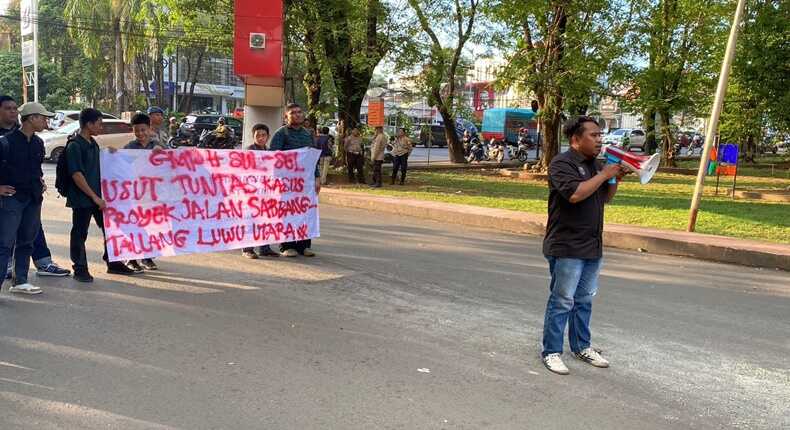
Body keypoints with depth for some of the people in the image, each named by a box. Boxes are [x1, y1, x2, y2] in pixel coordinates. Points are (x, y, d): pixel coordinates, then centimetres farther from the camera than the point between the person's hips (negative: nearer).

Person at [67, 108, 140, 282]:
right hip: (81, 198, -8)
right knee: (79, 234, 3)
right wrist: (94, 197, -20)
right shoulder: (74, 146, -13)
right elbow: (76, 175, -19)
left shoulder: (93, 143, 12)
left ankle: (113, 263, 23)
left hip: (97, 197, 8)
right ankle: (80, 269, 13)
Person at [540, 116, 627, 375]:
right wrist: (605, 175, -17)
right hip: (567, 247, -8)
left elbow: (606, 198, 21)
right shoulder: (562, 163, -12)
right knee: (562, 301, -2)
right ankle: (551, 352, 8)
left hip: (592, 246, 8)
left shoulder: (595, 164, 14)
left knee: (584, 300, 16)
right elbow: (575, 193, -27)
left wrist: (616, 179, 3)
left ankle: (581, 347, 29)